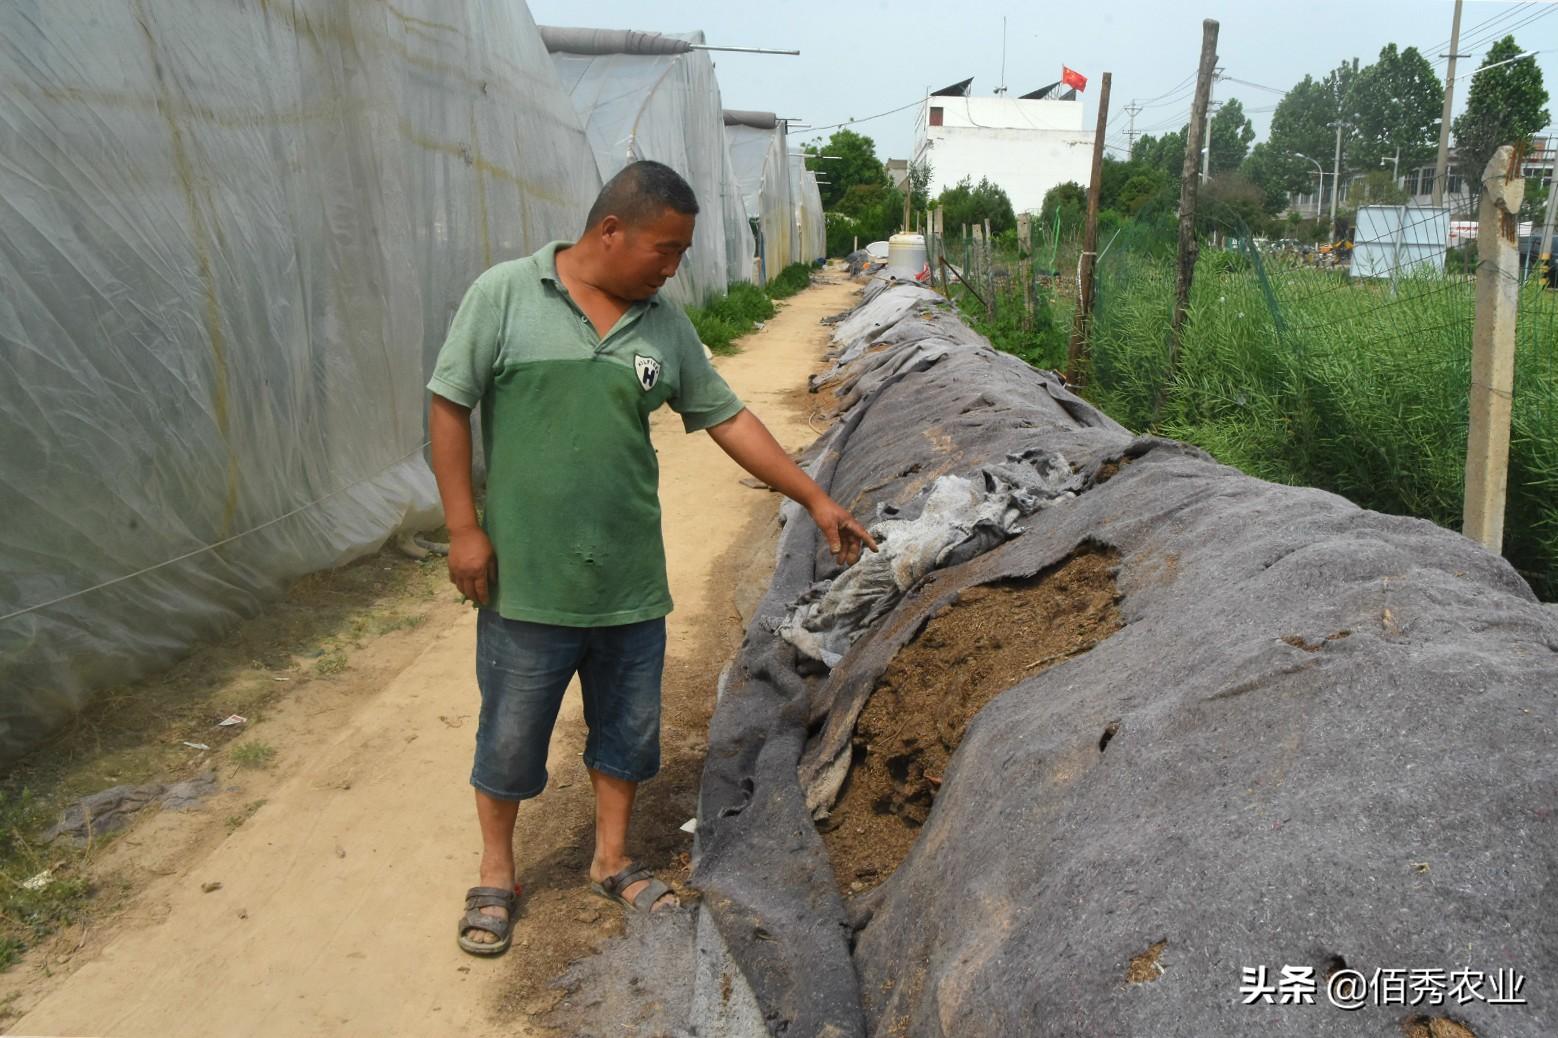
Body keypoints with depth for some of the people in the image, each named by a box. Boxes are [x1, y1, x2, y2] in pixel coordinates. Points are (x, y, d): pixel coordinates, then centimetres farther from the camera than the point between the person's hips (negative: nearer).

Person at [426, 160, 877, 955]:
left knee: (627, 728, 16)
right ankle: (496, 874, 32)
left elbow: (728, 419, 8)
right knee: (511, 734, 10)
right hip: (527, 581, -4)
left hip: (631, 582, 4)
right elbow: (449, 406, -5)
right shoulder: (504, 295, -8)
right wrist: (463, 526, -10)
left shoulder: (665, 326, 4)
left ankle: (612, 860, 37)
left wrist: (817, 501, 6)